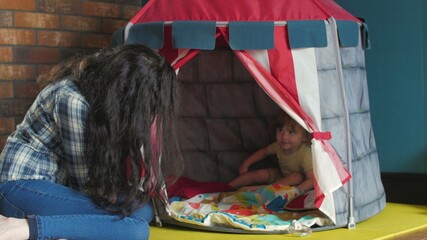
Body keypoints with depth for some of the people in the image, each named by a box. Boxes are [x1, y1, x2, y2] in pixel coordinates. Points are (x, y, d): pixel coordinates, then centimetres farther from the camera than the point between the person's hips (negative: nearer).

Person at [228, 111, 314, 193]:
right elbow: (264, 151, 5)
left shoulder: (304, 153, -36)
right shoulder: (279, 146, -17)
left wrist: (297, 190, -57)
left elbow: (313, 179, -41)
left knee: (297, 177, -36)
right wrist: (246, 164, 1)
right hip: (281, 174, 6)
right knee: (257, 174, -7)